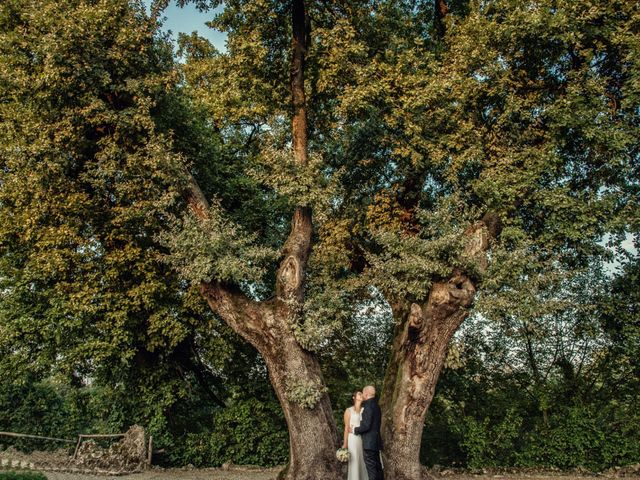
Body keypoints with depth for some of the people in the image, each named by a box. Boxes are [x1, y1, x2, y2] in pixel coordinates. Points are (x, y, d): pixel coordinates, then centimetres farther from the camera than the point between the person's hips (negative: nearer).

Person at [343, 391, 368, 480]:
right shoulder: (349, 411, 0)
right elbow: (346, 428, -2)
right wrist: (345, 443, -6)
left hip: (363, 439, 3)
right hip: (353, 439, -3)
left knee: (363, 462, 4)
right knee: (354, 462, -3)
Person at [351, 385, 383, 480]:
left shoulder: (368, 406, -16)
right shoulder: (376, 406, 13)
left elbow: (366, 425, -21)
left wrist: (355, 430, -6)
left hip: (369, 442, -10)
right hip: (376, 441, 10)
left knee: (371, 468, -7)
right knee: (377, 466, 13)